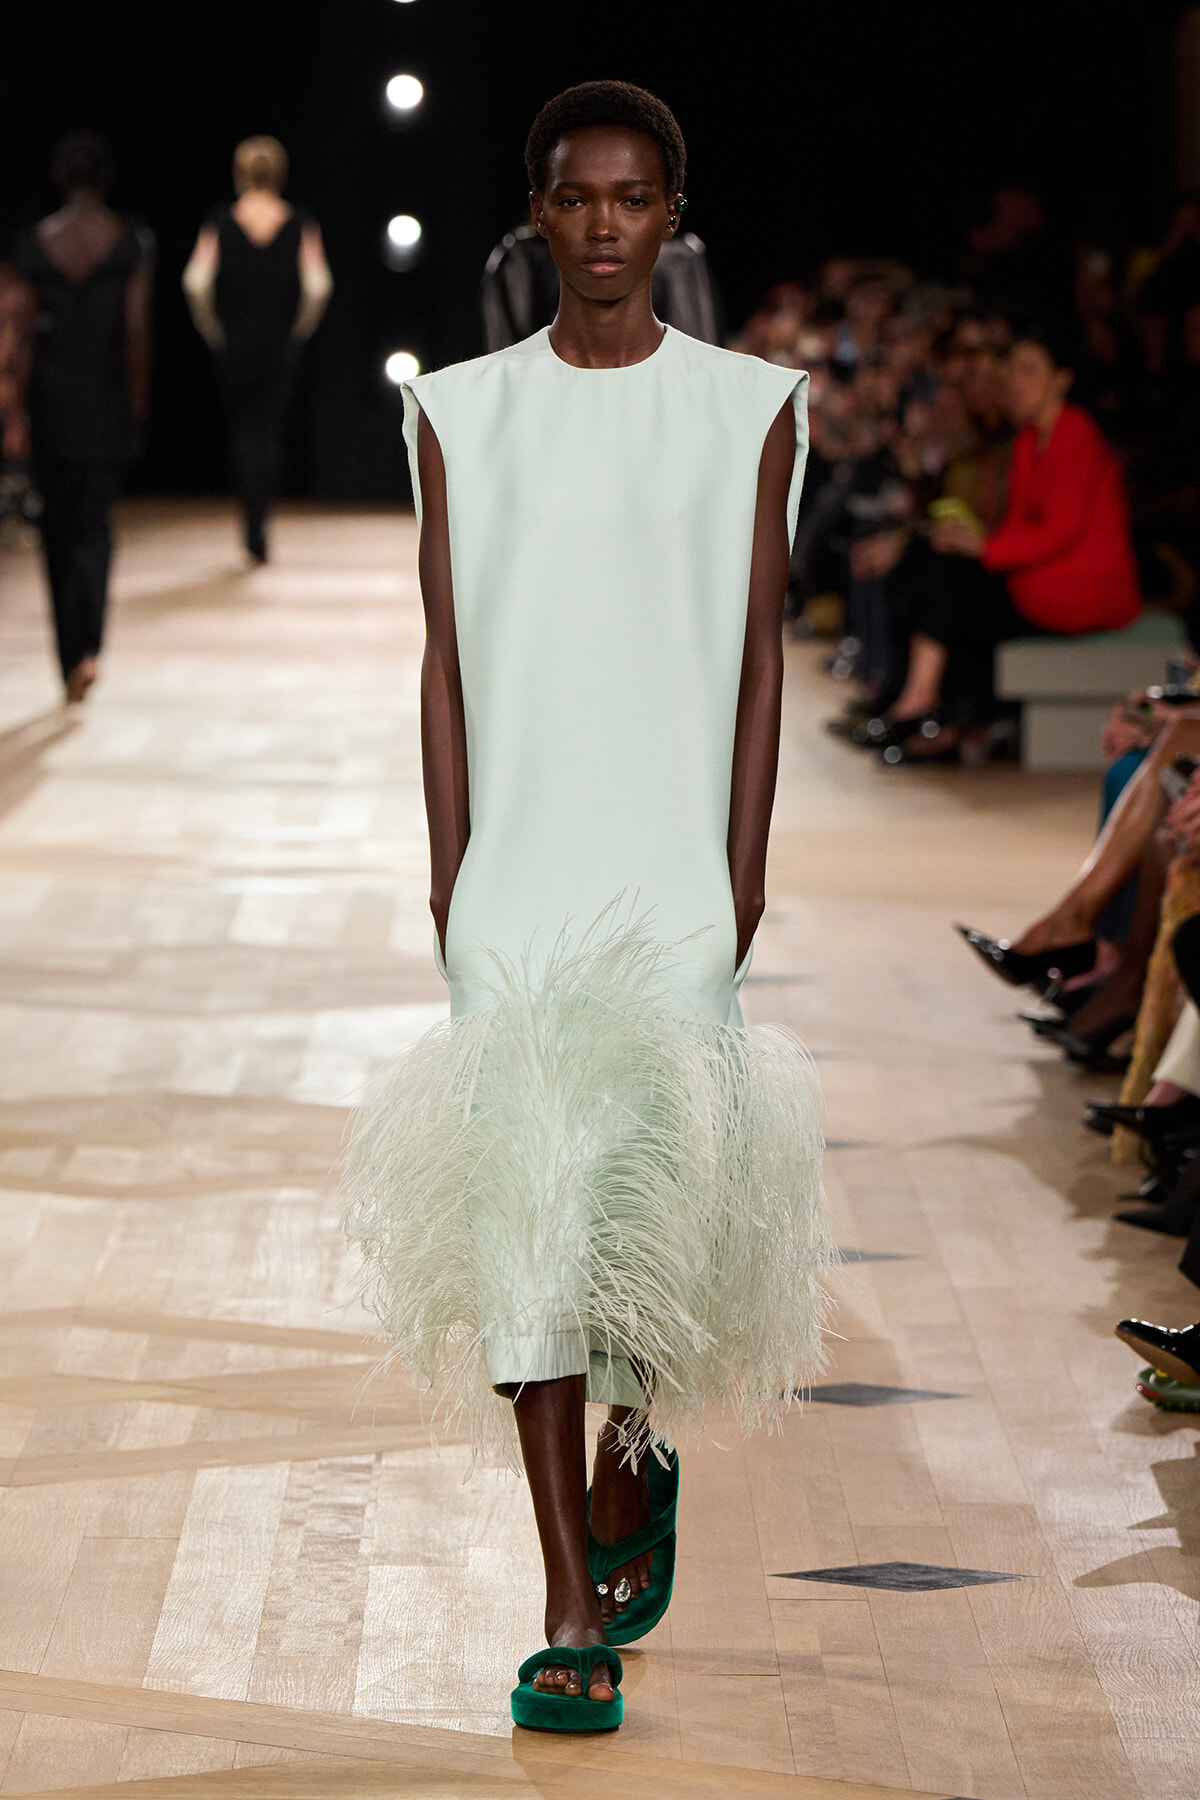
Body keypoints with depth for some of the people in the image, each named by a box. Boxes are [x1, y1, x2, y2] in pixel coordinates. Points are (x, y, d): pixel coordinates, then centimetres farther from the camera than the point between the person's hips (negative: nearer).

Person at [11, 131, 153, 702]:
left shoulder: (34, 244, -2)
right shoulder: (132, 242, -5)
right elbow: (136, 329, -6)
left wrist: (17, 414, -2)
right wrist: (138, 400, 4)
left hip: (50, 396, 1)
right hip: (106, 399, -1)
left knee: (57, 527, 13)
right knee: (94, 525, 5)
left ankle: (70, 663, 16)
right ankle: (88, 646, -18)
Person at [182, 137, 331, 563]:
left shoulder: (220, 225, -3)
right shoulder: (301, 226, -3)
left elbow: (196, 282, -12)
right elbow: (319, 285, -12)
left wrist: (211, 329, 1)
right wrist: (300, 328, 2)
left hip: (233, 344, 0)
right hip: (280, 346, 0)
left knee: (242, 428, 15)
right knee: (269, 430, 8)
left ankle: (251, 513, 9)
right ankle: (257, 522, -2)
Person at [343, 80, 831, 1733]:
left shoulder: (752, 408, 6)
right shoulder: (460, 414, 9)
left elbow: (759, 651, 4)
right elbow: (445, 657, 7)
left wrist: (747, 865, -2)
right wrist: (448, 870, 2)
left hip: (679, 867, -1)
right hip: (517, 861, 1)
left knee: (655, 1186, -10)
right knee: (523, 1197, -6)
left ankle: (637, 1455, 25)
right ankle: (574, 1615, -1)